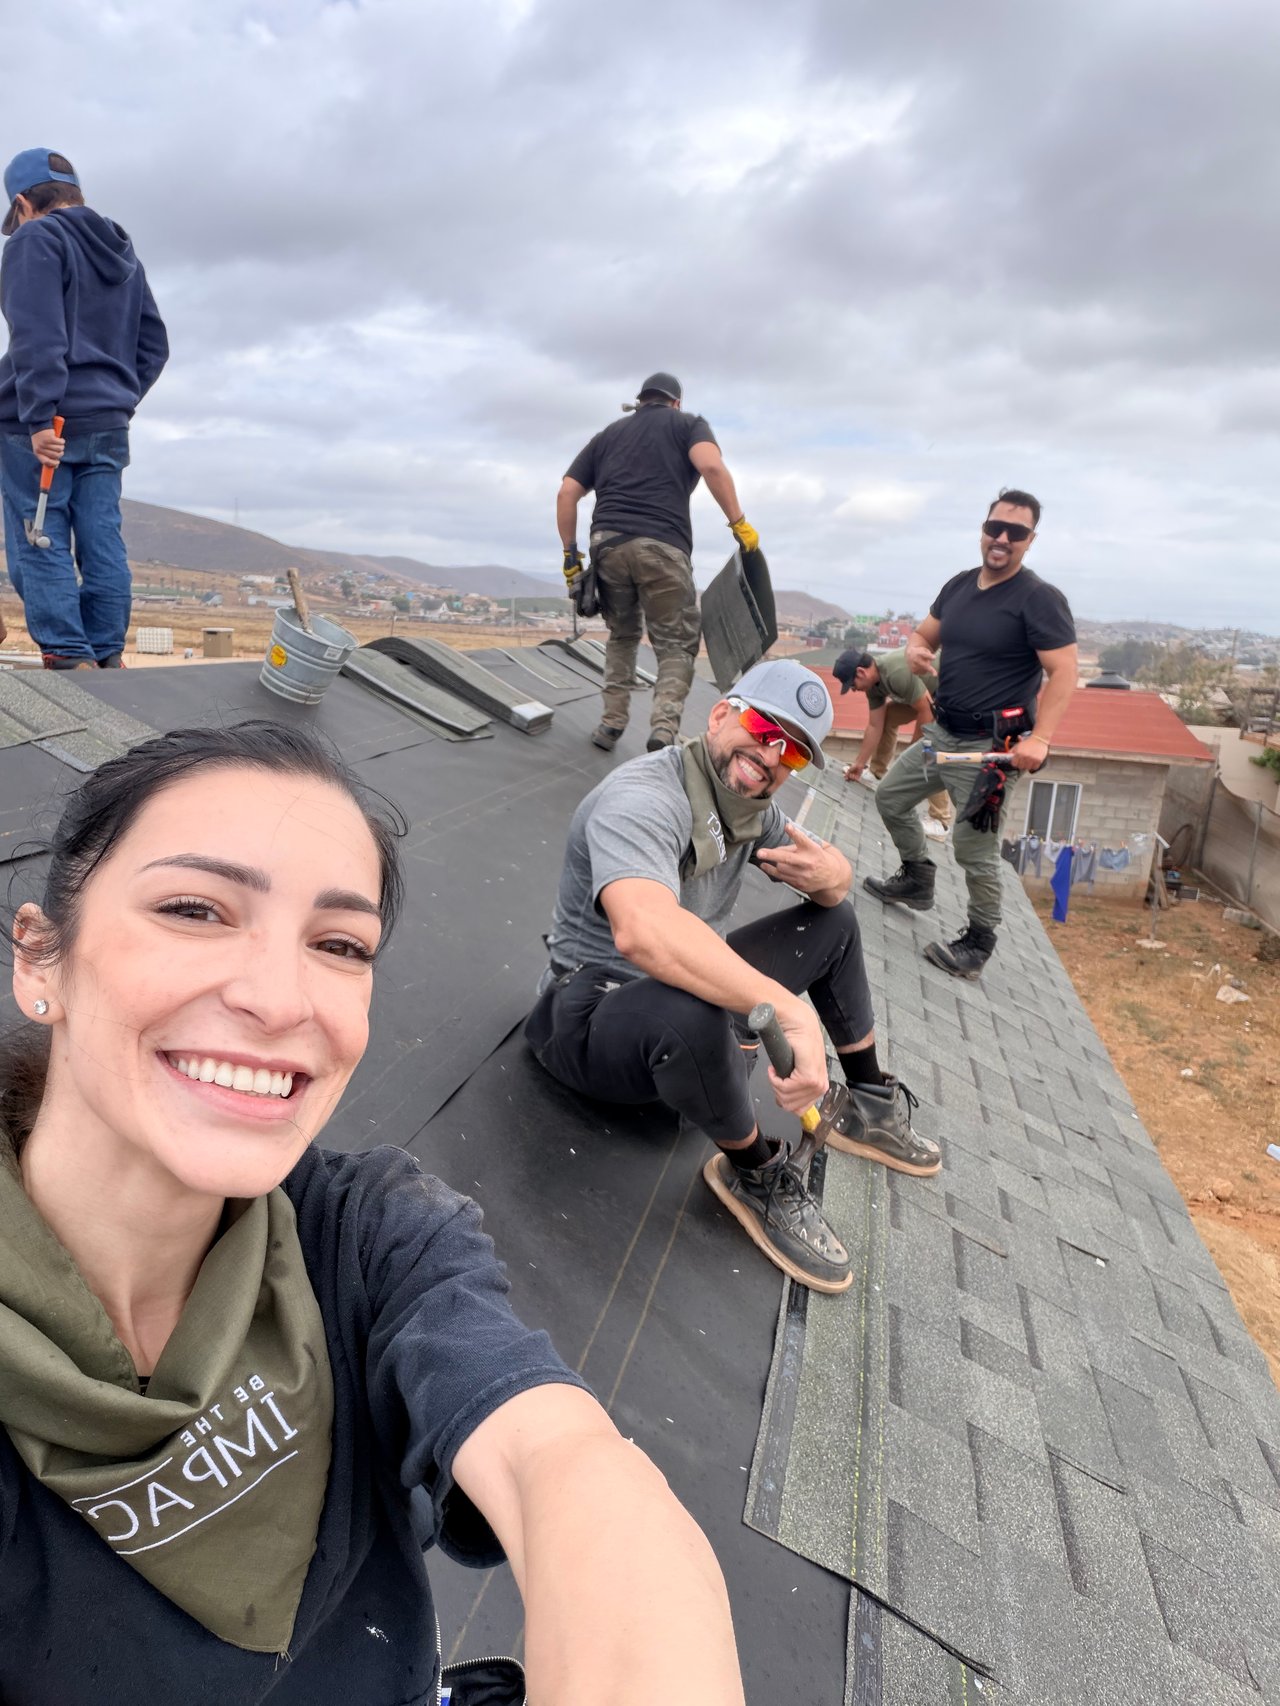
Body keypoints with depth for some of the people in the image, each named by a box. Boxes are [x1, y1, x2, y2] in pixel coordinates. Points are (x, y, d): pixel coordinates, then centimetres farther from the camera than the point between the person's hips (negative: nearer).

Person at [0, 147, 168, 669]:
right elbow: (153, 346, 20)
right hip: (108, 426, 7)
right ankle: (106, 658, 4)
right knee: (102, 544, 4)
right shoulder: (124, 254, 20)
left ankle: (69, 659, -11)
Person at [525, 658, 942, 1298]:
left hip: (682, 994, 9)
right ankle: (755, 1173, -12)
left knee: (834, 921, 13)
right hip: (594, 1015, -9)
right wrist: (788, 1009, -52)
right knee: (690, 1013, -42)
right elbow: (642, 930, -47)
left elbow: (835, 880, 13)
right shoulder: (645, 798, -27)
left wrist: (827, 874, -14)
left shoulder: (752, 804, 2)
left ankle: (869, 1103, 25)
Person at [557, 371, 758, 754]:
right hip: (662, 548, -4)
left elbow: (567, 493, 17)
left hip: (608, 546, 4)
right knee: (677, 646, 4)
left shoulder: (607, 435, 27)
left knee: (622, 636, 23)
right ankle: (664, 729, -18)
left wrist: (570, 553, 19)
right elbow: (711, 466, -6)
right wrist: (738, 523, -4)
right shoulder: (687, 424, 16)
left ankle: (612, 724, 15)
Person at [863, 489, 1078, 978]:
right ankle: (917, 881, 39)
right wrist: (915, 648, -10)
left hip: (991, 746, -8)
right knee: (890, 799, 19)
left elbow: (1064, 673, -20)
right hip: (941, 733, 8)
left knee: (973, 849, -6)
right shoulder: (960, 585, 8)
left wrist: (1040, 739, -33)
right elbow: (925, 633, 17)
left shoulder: (1040, 599, -14)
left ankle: (978, 945, 12)